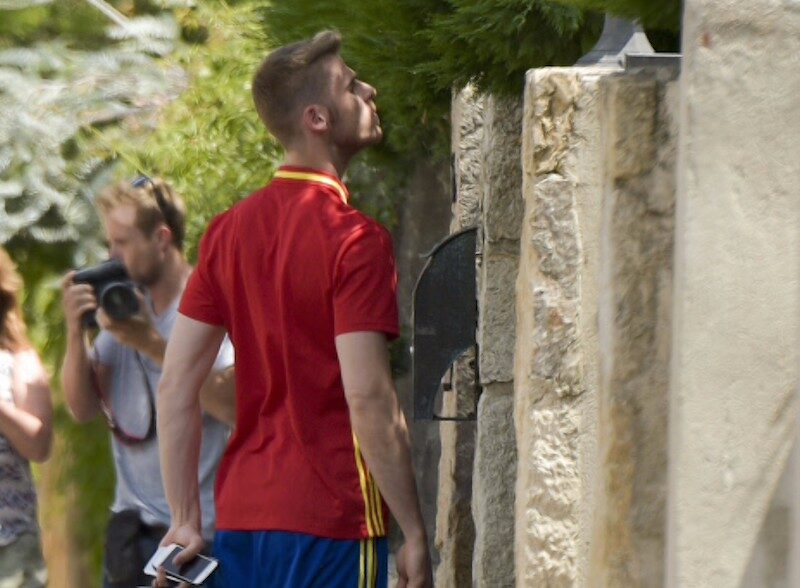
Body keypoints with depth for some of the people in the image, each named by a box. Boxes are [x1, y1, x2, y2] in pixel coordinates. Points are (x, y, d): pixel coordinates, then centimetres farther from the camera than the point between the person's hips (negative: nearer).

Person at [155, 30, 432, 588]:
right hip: (330, 520, -7)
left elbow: (176, 385, 7)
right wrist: (415, 533, -11)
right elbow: (369, 401, -18)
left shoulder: (228, 231, 9)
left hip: (240, 517, 7)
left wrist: (186, 521, 10)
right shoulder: (355, 239, -12)